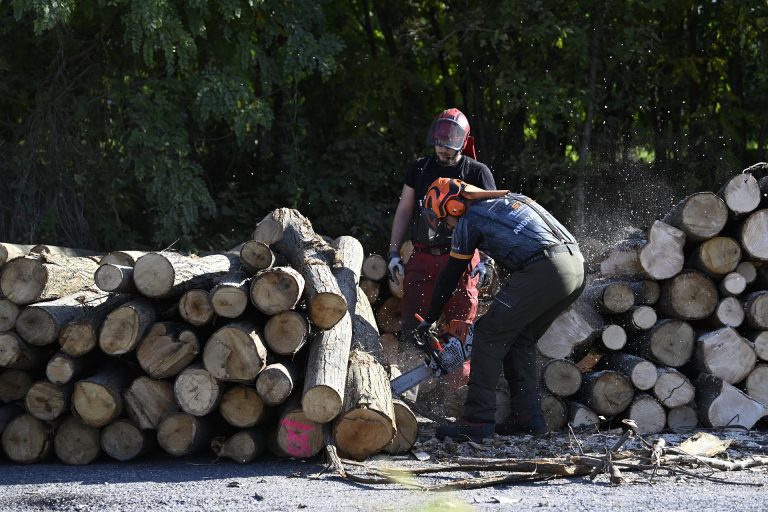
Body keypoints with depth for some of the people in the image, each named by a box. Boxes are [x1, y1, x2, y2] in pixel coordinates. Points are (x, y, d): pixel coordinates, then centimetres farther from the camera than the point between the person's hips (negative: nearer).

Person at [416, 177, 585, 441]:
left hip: (542, 271, -8)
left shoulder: (469, 221, 8)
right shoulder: (508, 200, 31)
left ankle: (478, 419, -3)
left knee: (489, 337, 0)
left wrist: (429, 321, 24)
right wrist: (501, 309, 38)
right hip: (576, 266, 8)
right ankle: (527, 415, 16)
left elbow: (449, 278, 13)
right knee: (521, 339, 20)